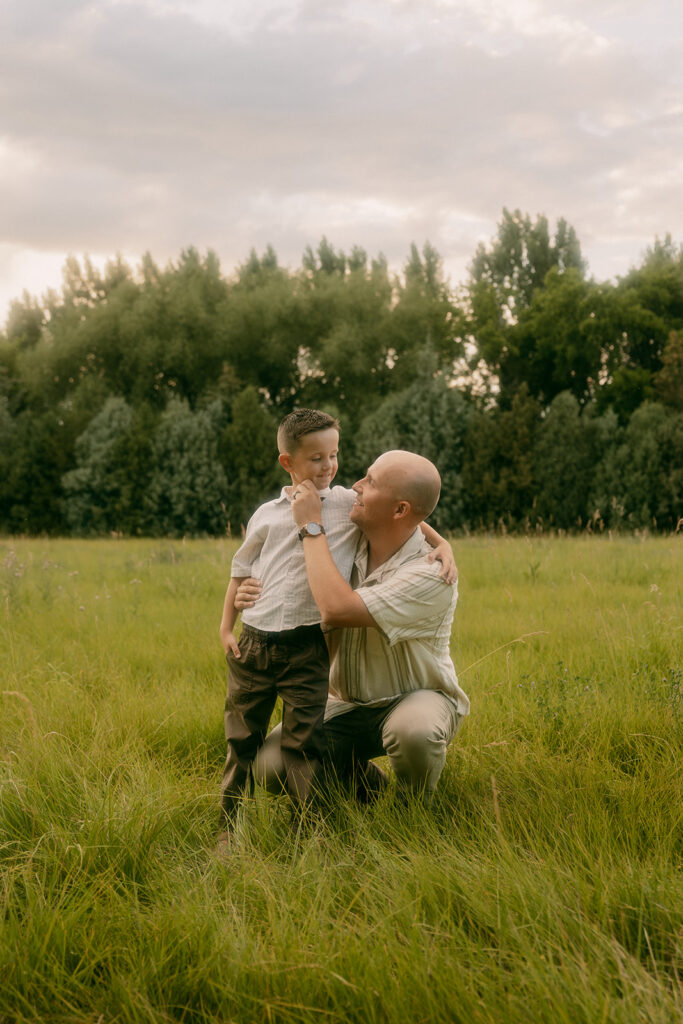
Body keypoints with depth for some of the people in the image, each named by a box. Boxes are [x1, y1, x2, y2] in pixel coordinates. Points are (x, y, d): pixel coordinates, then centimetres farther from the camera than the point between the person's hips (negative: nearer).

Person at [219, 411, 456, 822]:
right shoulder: (267, 515, 9)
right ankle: (232, 825, 24)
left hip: (307, 649, -3)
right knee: (243, 741, 11)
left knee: (304, 745, -3)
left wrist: (442, 544, -5)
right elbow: (242, 570, 17)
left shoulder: (349, 503, 3)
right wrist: (227, 628, 14)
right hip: (253, 645, 3)